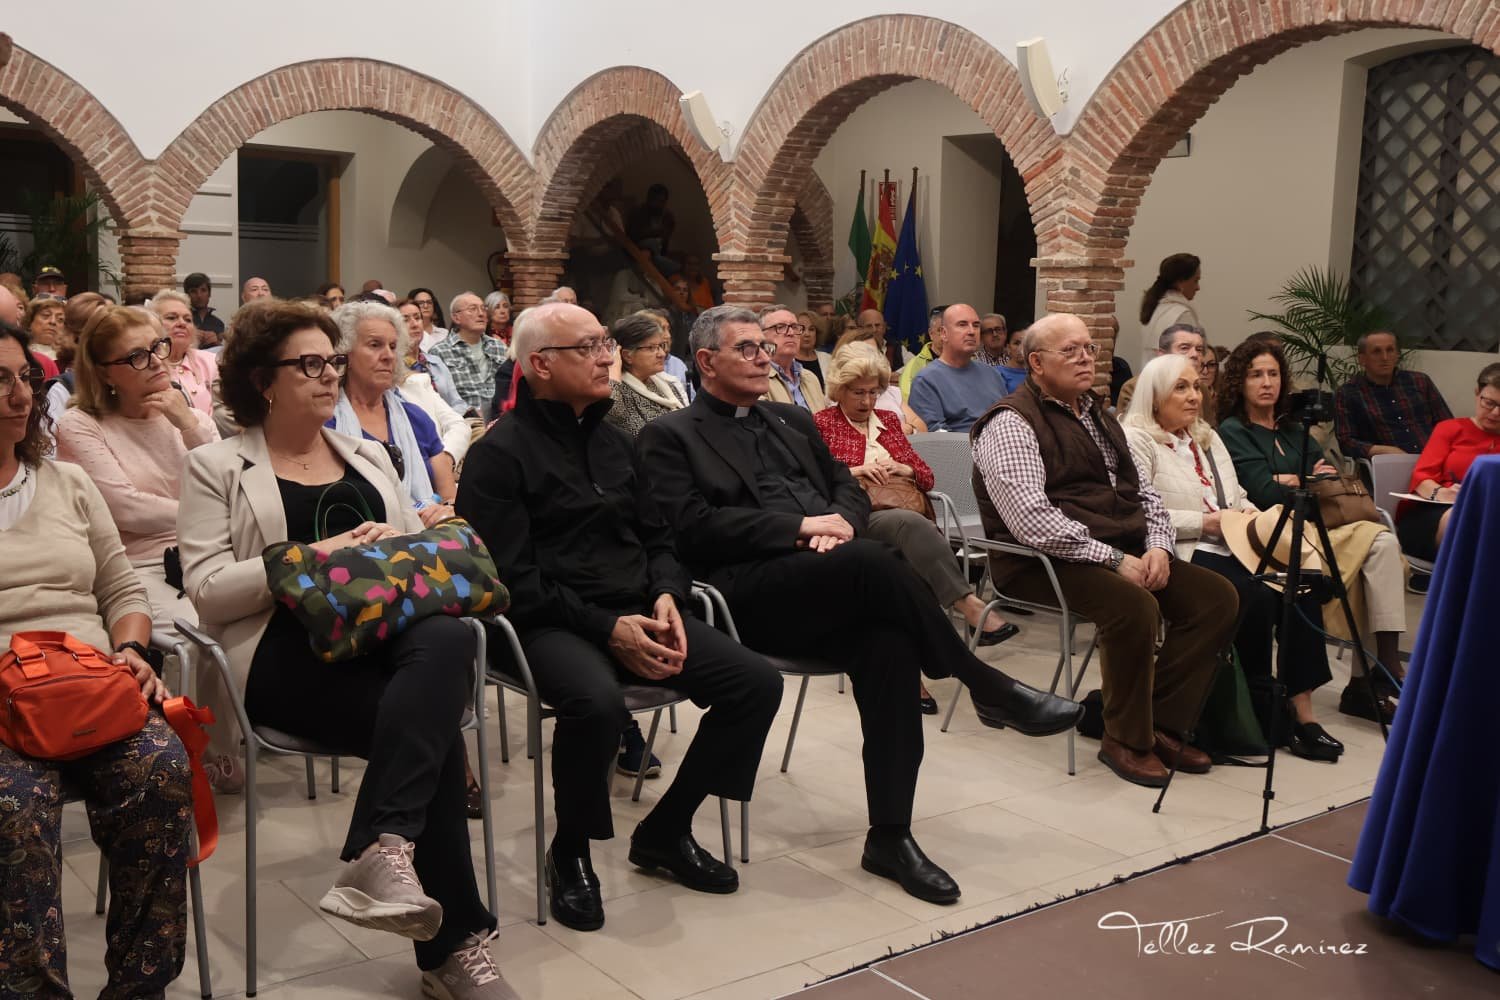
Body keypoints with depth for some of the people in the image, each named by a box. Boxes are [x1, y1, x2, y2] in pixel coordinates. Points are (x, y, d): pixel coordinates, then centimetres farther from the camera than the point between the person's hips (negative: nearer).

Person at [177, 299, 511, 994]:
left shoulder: (368, 457, 25)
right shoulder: (217, 468, 10)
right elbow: (208, 590, -3)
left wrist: (395, 547, -4)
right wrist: (312, 557, -12)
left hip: (386, 630, 4)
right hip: (286, 650, -4)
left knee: (449, 638, -36)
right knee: (431, 731, -31)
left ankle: (382, 851, -40)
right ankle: (454, 938, -23)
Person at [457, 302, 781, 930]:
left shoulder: (612, 440, 18)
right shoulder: (500, 453, -4)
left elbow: (656, 535, 20)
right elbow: (513, 578, -13)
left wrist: (665, 596, -2)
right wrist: (607, 627, -19)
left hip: (636, 614, 7)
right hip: (549, 625, -7)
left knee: (758, 683, -10)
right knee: (598, 701, -38)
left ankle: (665, 830, 7)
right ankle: (570, 852, -9)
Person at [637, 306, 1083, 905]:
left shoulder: (792, 422, 27)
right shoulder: (669, 438, 7)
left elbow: (849, 489, 22)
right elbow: (694, 528, -7)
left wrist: (838, 523, -3)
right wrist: (800, 526, -11)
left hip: (826, 592, 5)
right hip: (744, 594, -5)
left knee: (888, 646, -27)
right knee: (871, 561, -32)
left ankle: (890, 837, -20)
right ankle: (987, 688, -15)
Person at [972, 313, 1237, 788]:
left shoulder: (1099, 418, 21)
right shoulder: (1011, 423, -8)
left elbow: (1144, 493, 22)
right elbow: (1030, 519, -21)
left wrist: (1157, 546, 0)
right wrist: (1113, 560, -22)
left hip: (1125, 554, 9)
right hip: (1045, 561, -8)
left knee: (1218, 596, -8)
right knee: (1135, 606, -33)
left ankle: (1161, 724, -3)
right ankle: (1125, 739, -11)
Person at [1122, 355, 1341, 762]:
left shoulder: (1207, 436, 24)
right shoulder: (1136, 440, -2)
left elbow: (1237, 497, 26)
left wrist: (1249, 512, 2)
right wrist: (1208, 522, -14)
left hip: (1229, 547, 8)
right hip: (1182, 555, -7)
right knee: (1256, 597, -30)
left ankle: (1301, 708, -18)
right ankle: (1264, 708, -12)